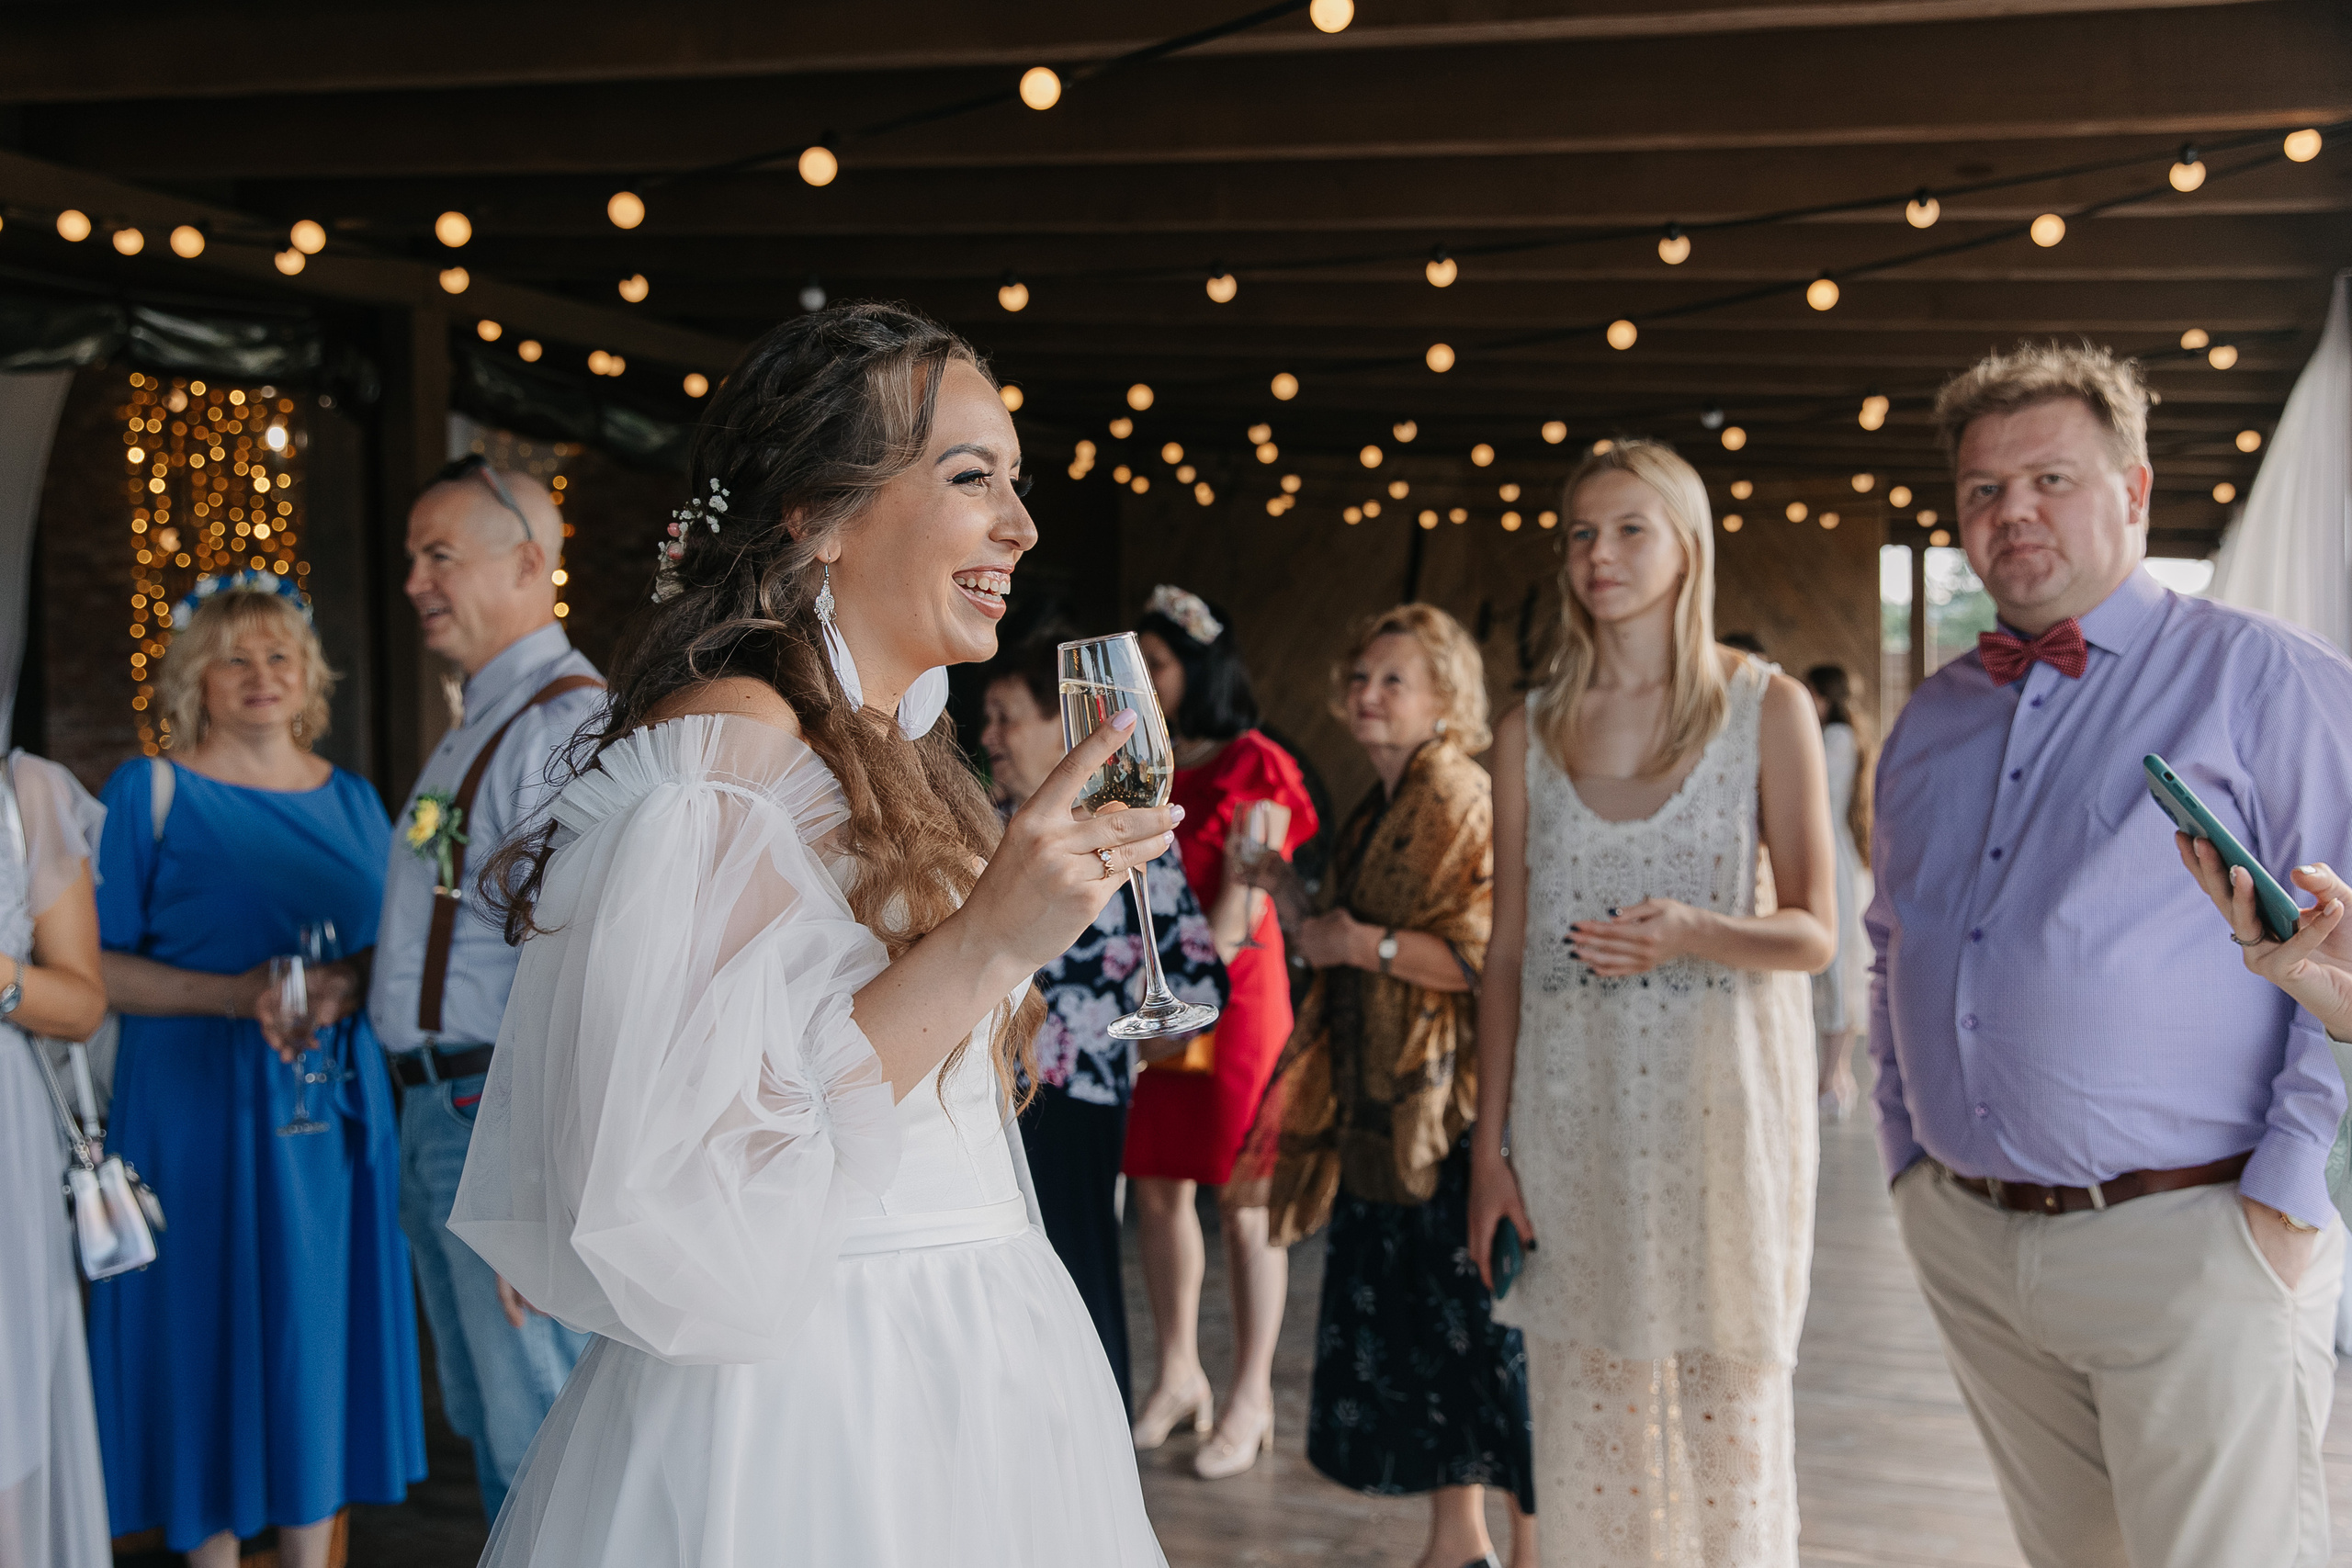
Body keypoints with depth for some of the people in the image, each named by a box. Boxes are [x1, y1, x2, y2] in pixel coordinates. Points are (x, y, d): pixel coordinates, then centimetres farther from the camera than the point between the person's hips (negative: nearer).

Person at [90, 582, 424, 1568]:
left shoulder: (352, 800, 12)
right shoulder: (150, 791, 0)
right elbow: (99, 970, -5)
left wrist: (346, 991, -9)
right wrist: (235, 994, -18)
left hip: (332, 1108, 4)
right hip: (198, 1106, -3)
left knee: (319, 1332, 7)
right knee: (212, 1333, 0)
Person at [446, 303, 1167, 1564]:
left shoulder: (888, 764, 11)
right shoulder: (726, 748, -17)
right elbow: (695, 1175, -26)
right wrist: (985, 940, -27)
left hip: (953, 1386, 9)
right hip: (807, 1403, -9)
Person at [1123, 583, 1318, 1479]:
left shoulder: (1252, 769, -5)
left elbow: (1242, 902, -11)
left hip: (1233, 997, -6)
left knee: (1242, 1202, 0)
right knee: (1157, 1189, 8)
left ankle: (1252, 1399, 10)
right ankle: (1177, 1375, 22)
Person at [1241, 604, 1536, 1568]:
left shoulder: (1463, 804, -11)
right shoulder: (1373, 814, 16)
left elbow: (1492, 957, -19)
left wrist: (1371, 944, -17)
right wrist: (1291, 895, 13)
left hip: (1453, 1105, -9)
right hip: (1383, 1102, 9)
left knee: (1485, 1319, -4)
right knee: (1410, 1322, 12)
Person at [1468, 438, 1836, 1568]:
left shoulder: (1768, 710, 1)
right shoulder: (1530, 731, 8)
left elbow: (1814, 934, -2)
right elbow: (1508, 948, 8)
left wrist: (1696, 933, -23)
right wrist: (1488, 1145, 5)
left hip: (1716, 1089, -2)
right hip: (1570, 1093, 2)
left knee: (1726, 1391, 3)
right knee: (1584, 1391, 6)